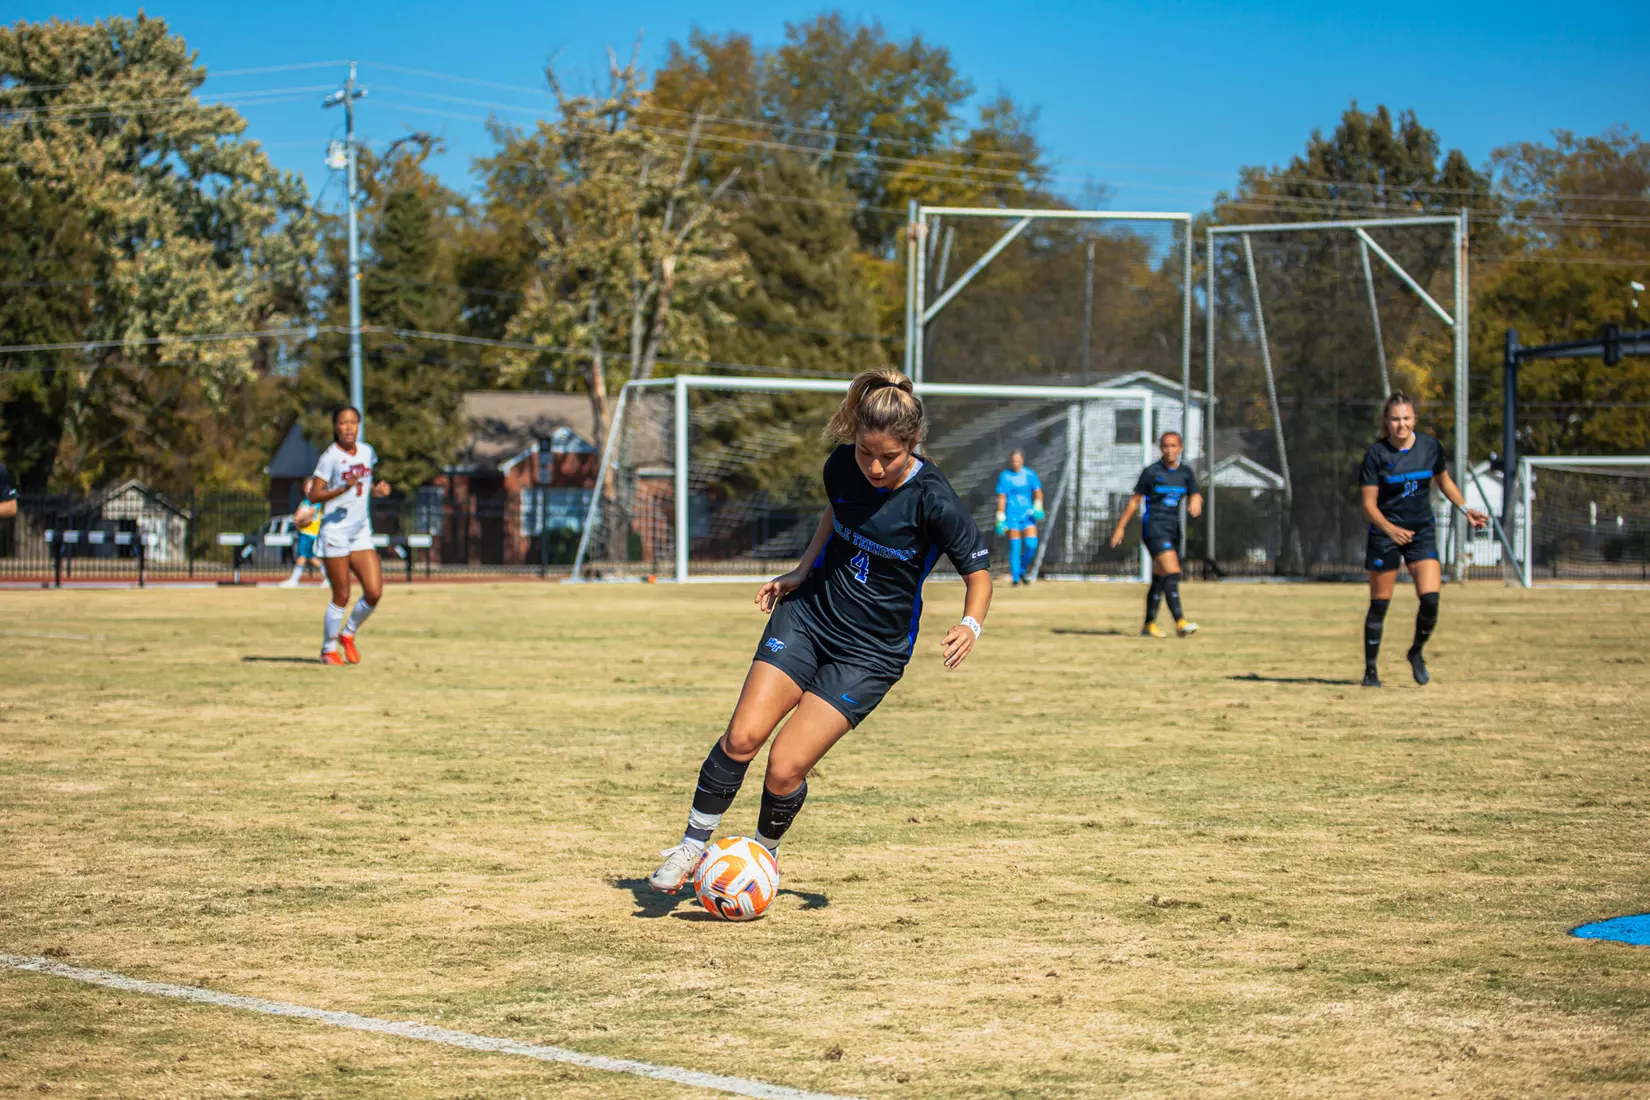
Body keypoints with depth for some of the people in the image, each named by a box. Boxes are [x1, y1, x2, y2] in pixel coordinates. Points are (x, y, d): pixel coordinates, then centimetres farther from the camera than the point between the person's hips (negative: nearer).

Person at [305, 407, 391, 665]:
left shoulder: (367, 452, 8)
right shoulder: (330, 456, -10)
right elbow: (313, 495, -13)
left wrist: (376, 489, 1)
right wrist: (344, 488, -25)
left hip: (361, 532, 5)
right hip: (335, 530, -5)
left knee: (374, 592, -5)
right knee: (341, 596, -3)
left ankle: (348, 634, 19)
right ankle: (329, 649, 16)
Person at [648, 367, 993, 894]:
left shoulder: (934, 502, -21)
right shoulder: (843, 466, -7)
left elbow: (978, 572, -9)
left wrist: (971, 625, -27)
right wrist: (802, 570, 6)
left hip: (872, 651, -4)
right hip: (808, 616, 4)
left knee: (785, 768, -10)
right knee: (743, 736, -12)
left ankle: (763, 855, 20)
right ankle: (693, 846, 7)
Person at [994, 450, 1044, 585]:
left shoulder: (1030, 474, 7)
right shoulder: (1004, 476, 1)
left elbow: (1038, 492, 13)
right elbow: (1001, 498, 0)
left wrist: (1038, 508, -4)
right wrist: (1000, 519, -4)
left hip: (1028, 514, 2)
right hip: (1012, 515, -2)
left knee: (1032, 545, -9)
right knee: (1015, 546, -7)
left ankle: (1022, 570, 14)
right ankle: (1015, 577, 0)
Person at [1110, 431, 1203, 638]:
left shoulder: (1186, 473, 9)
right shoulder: (1151, 472, -3)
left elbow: (1195, 495, 7)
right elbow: (1135, 500, 2)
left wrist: (1196, 501, -19)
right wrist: (1120, 527, 2)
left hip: (1173, 528, 6)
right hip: (1153, 527, -6)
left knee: (1159, 579, 12)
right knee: (1172, 572, -19)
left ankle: (1149, 624, 20)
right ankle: (1180, 621, -27)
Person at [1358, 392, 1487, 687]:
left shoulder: (1430, 446, -2)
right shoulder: (1376, 453, -11)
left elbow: (1444, 481, 18)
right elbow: (1369, 505, -12)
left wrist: (1465, 508, 6)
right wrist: (1390, 529, -27)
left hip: (1422, 531, 2)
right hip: (1384, 533, -2)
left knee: (1430, 598, -12)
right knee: (1379, 605, 0)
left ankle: (1416, 652, 15)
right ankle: (1370, 670, 14)